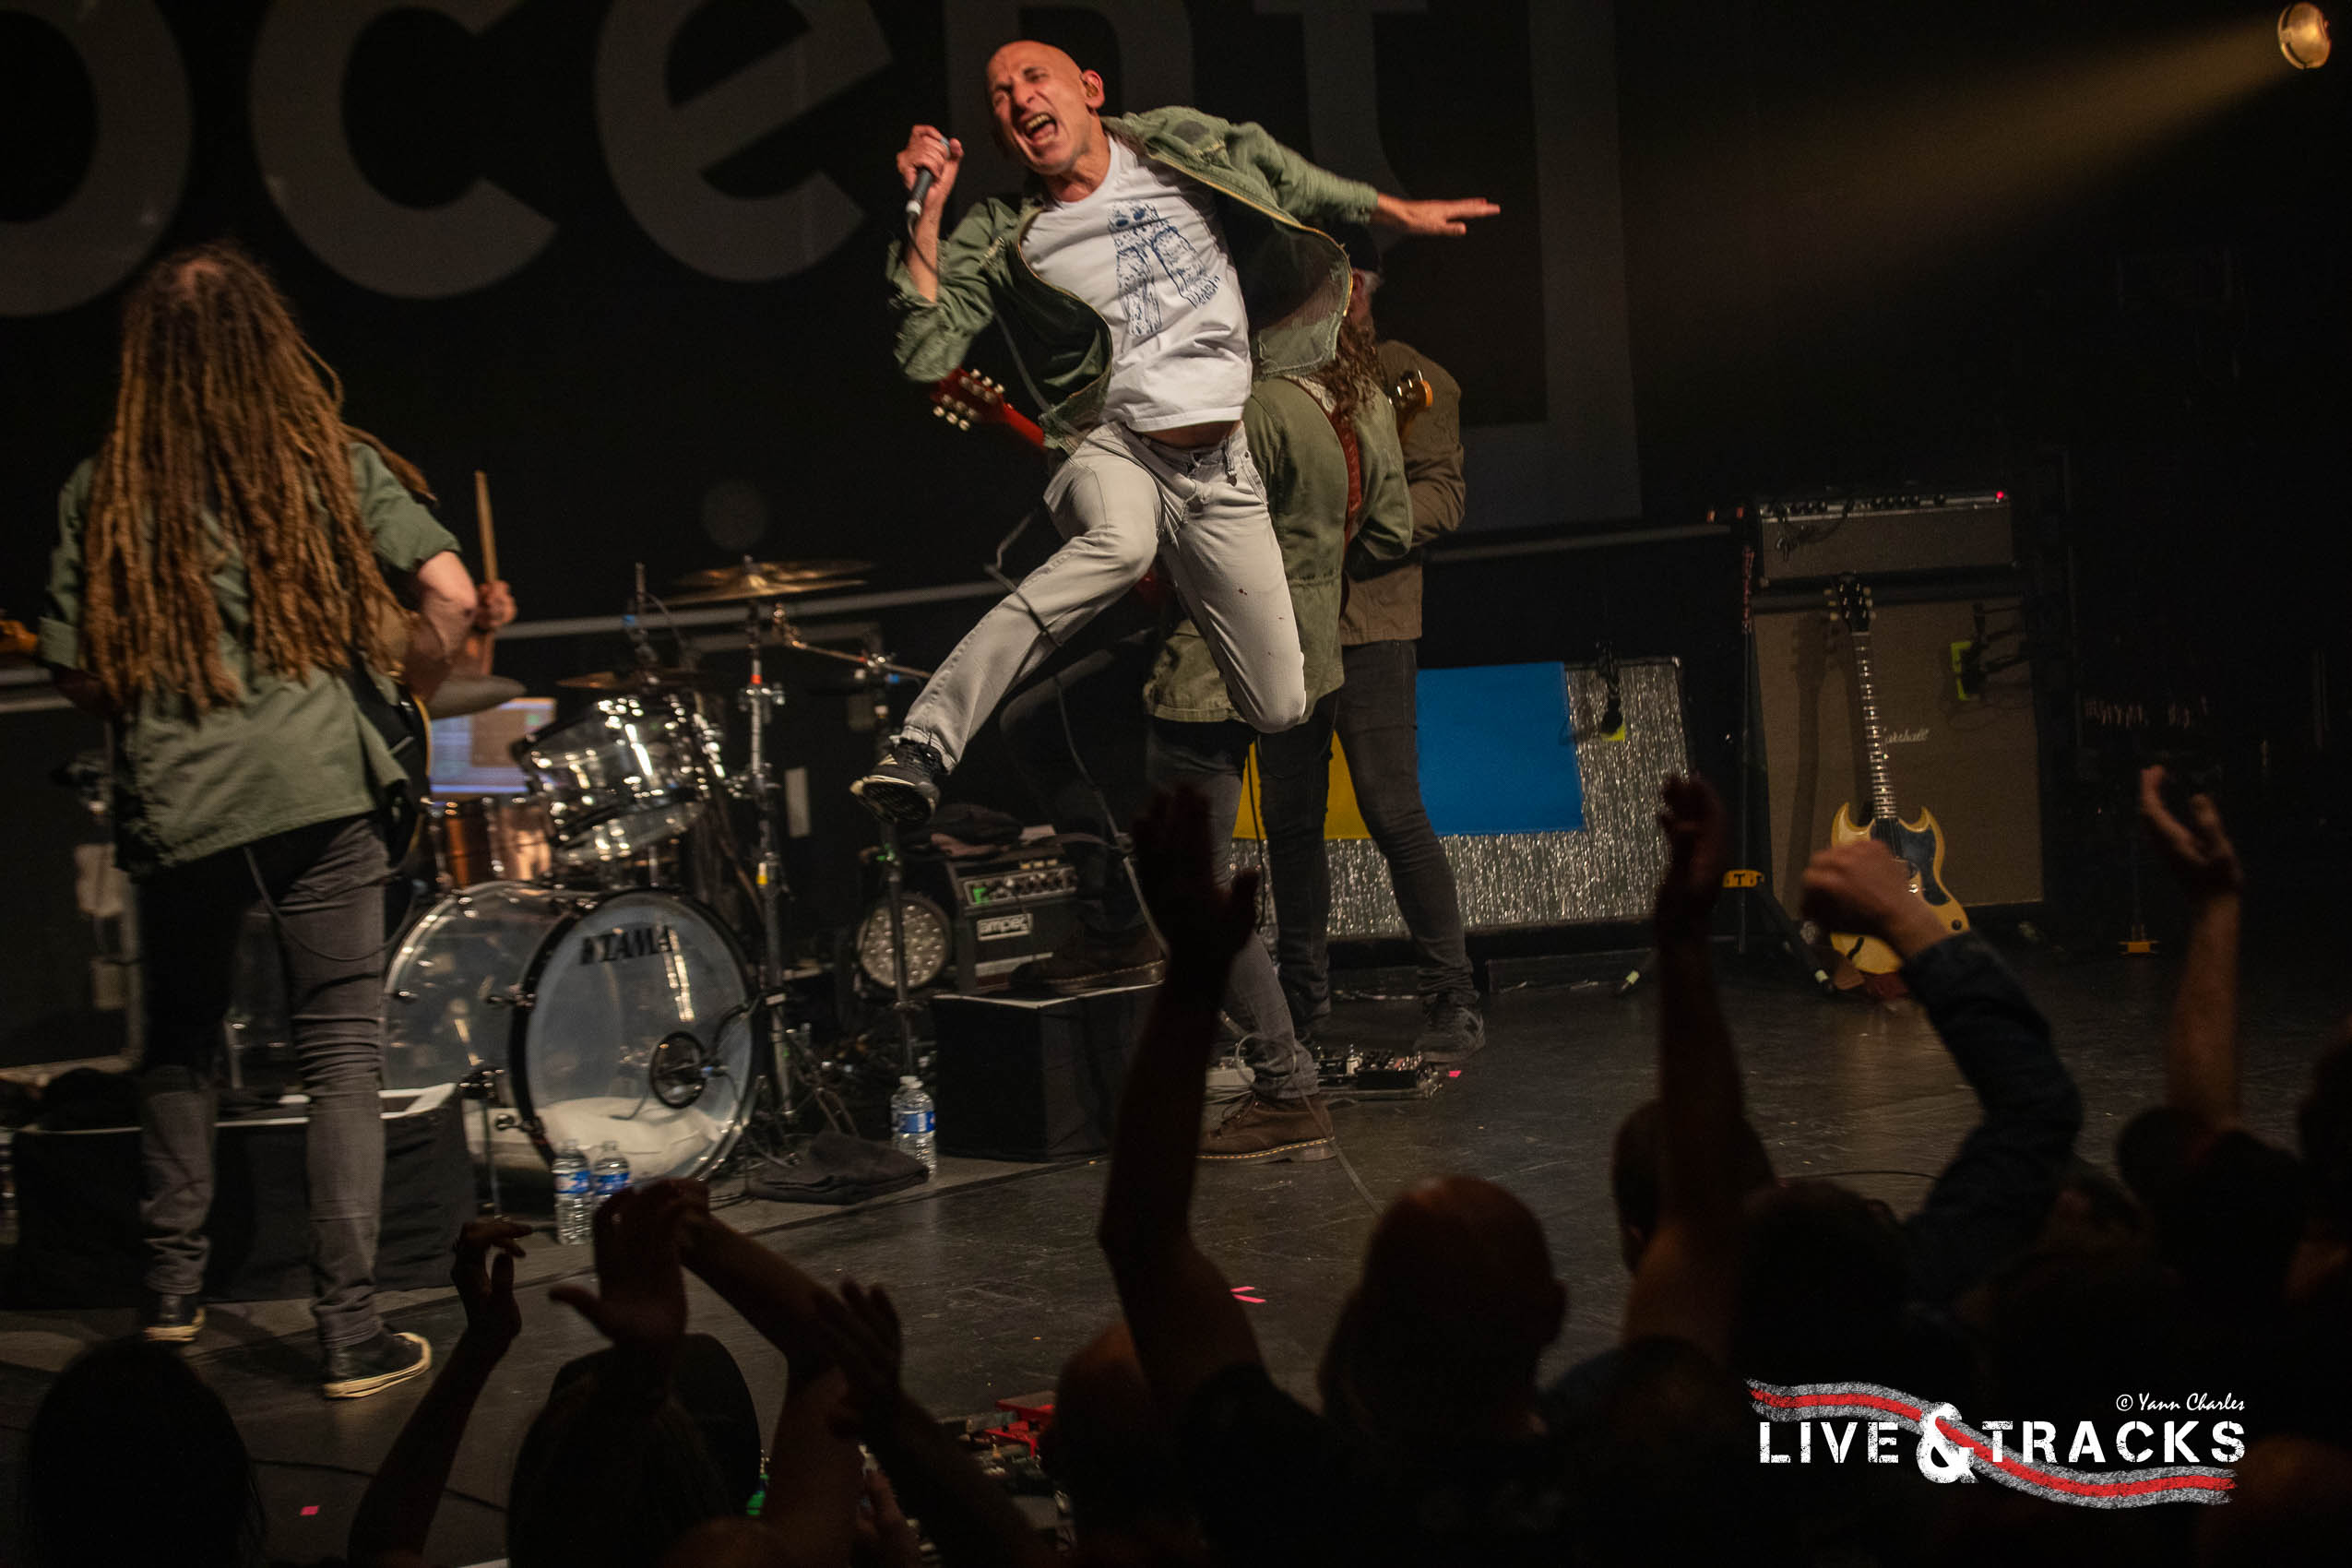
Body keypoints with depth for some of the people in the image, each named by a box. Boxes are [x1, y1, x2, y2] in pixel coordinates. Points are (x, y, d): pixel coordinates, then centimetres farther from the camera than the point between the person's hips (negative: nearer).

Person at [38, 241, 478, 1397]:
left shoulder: (102, 492, 3)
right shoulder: (330, 463, 1)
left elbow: (79, 675, 5)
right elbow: (451, 596, -7)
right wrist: (414, 676, 12)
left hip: (171, 804, 2)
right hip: (319, 787, -2)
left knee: (179, 1048, 22)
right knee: (341, 1056, 2)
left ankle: (171, 1293, 28)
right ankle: (350, 1332, -2)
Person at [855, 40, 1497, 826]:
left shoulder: (1184, 144, 2)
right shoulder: (1003, 239, -4)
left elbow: (1289, 181, 21)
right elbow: (927, 356, -14)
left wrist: (1395, 211, 31)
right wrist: (925, 215, -19)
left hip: (1223, 466, 3)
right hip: (1112, 445, -3)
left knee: (1280, 711, -4)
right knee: (1121, 543, -42)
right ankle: (922, 747, -46)